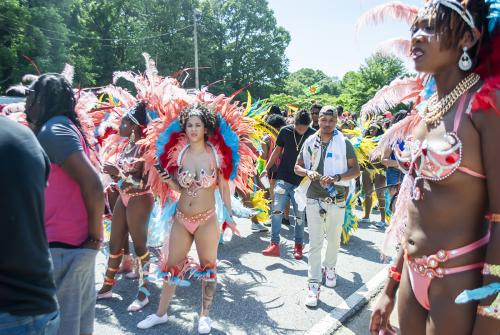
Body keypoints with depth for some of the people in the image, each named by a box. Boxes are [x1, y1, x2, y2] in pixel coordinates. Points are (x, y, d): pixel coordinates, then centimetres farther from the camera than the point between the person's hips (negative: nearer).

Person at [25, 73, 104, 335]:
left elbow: (93, 187, -23)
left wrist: (95, 236, -14)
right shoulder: (60, 127, 15)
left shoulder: (52, 130, -13)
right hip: (75, 244, 9)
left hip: (62, 247, -9)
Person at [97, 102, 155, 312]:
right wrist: (113, 173, -1)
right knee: (115, 243, 16)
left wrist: (119, 174, -24)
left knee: (139, 245, 3)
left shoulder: (144, 148, -18)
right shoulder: (128, 144, 6)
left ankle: (144, 292, 18)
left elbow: (144, 183, -21)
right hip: (124, 198, 8)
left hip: (139, 201, -8)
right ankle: (107, 287, 32)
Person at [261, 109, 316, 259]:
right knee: (277, 210, -6)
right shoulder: (285, 131, -3)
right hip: (283, 178, 1)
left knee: (299, 215, 8)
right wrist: (267, 168, 6)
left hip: (301, 182, 0)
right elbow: (277, 150, 8)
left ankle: (298, 245, 22)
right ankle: (274, 244, 2)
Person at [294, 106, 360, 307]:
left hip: (337, 200, 0)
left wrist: (336, 178, -20)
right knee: (315, 242, -1)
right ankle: (313, 284, 7)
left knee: (334, 239, 16)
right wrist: (308, 172, -14)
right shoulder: (310, 142, 2)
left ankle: (330, 268, 41)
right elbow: (297, 167, 8)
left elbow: (356, 170, -4)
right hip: (314, 199, 0)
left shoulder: (344, 143, -3)